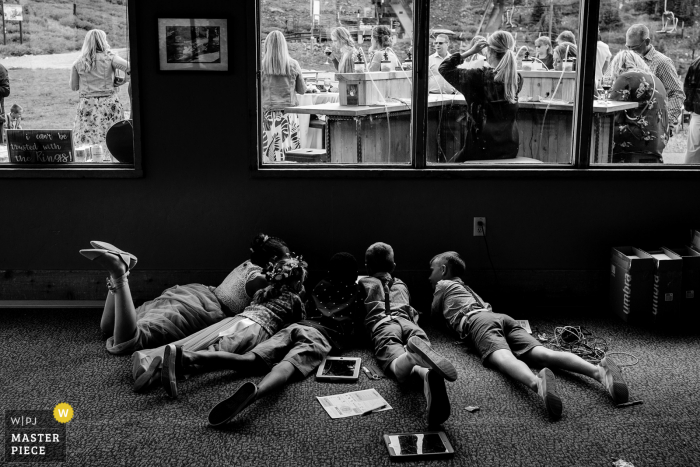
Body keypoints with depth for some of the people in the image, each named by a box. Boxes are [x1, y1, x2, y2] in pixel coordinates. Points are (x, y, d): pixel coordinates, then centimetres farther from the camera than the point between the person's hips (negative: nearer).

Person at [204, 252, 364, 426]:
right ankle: (255, 391, -66)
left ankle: (197, 357, -39)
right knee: (286, 367, -33)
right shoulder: (357, 294, 24)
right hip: (323, 335, -4)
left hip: (297, 326, 4)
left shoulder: (321, 286, 33)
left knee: (249, 359, -14)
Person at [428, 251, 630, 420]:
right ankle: (599, 371, -45)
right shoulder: (465, 287, 44)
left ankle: (537, 383, -72)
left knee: (504, 359, -35)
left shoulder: (443, 285, 26)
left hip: (477, 322, -6)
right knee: (543, 354, -17)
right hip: (503, 317, 6)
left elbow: (434, 313, 37)